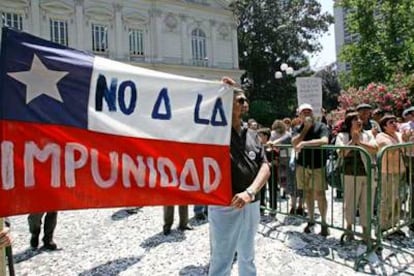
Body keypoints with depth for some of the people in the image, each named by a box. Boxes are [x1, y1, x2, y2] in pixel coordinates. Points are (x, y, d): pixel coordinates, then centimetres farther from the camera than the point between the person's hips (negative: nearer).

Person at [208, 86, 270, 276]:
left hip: (252, 205, 6)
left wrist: (250, 192, -17)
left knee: (247, 258, 25)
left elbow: (265, 167, 1)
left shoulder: (252, 135, 7)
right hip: (224, 206, -5)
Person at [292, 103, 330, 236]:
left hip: (318, 165, -3)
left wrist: (304, 143, -27)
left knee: (319, 194, -2)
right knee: (307, 192, 11)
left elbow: (324, 141, -24)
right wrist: (306, 128, -13)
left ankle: (324, 223, 11)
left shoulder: (321, 126, -5)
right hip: (302, 165, 4)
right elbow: (294, 143, -12)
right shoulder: (298, 129, 6)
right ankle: (311, 220, 24)